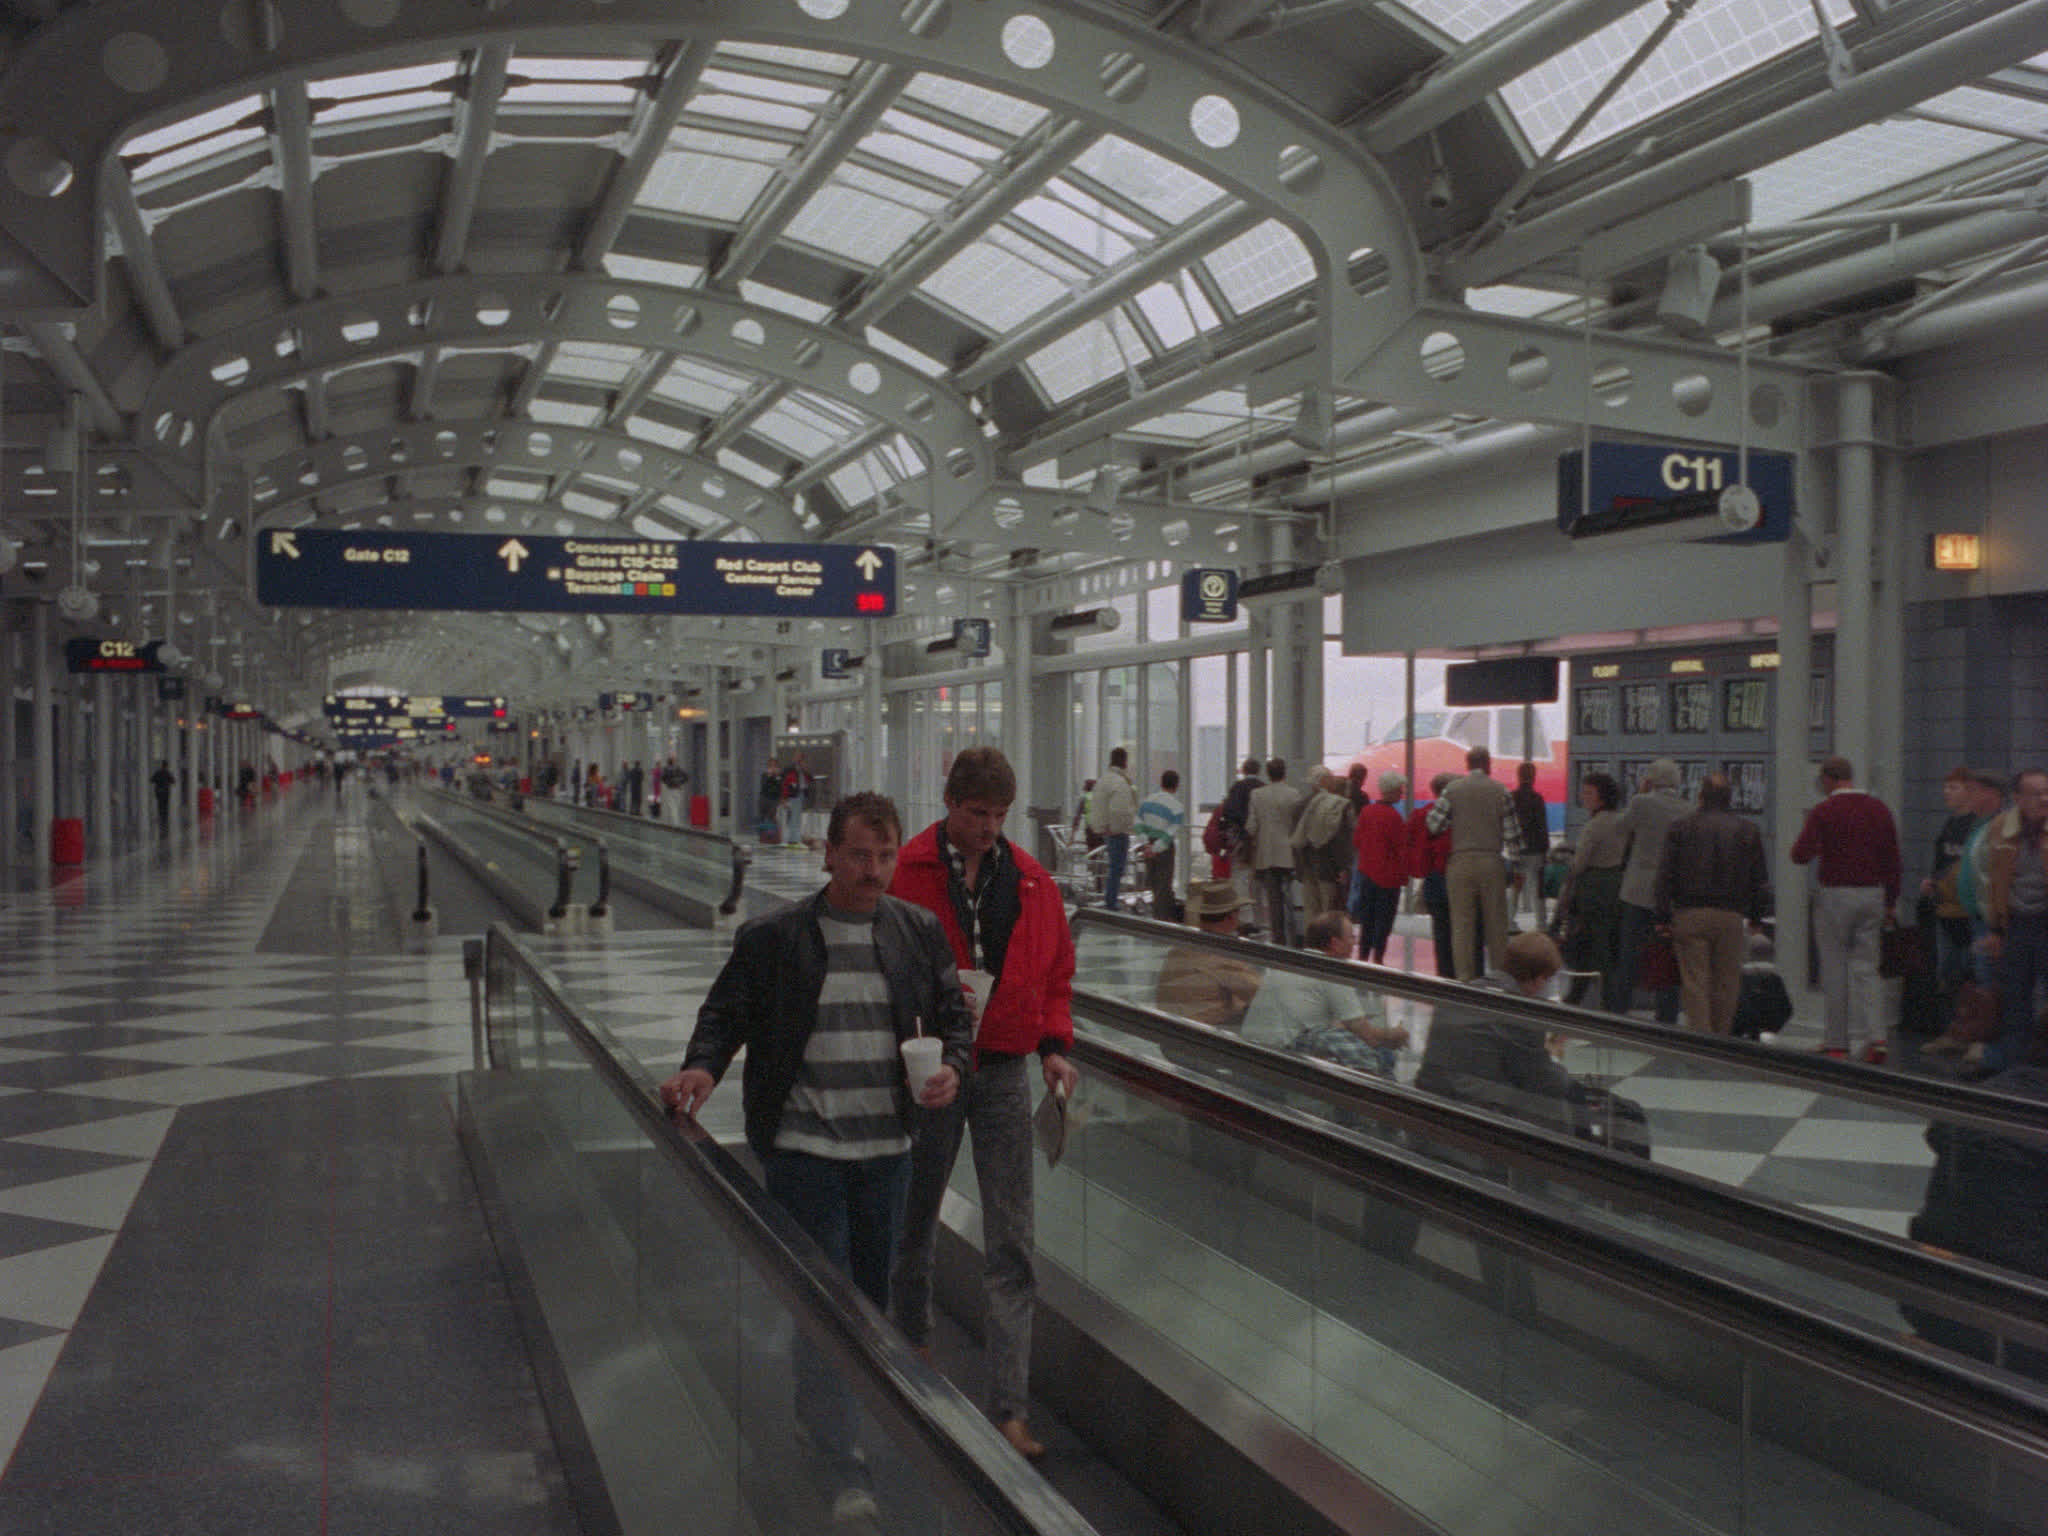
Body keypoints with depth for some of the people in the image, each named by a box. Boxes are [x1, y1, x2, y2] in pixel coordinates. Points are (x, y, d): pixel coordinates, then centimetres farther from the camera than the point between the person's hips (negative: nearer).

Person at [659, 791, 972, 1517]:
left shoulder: (921, 932, 4)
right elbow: (726, 1014, 2)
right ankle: (844, 1470, 2)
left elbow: (954, 1016, 10)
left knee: (872, 1295, 16)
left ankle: (817, 1412, 40)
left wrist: (953, 1068, -10)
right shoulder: (772, 938, -5)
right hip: (802, 1149, -4)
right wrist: (702, 1067, -17)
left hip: (887, 1148, 4)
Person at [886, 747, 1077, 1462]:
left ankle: (1010, 1405, 0)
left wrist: (1053, 1045, -2)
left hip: (1005, 1073, 2)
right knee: (915, 1223, 15)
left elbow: (1055, 974, 12)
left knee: (1011, 1245, -2)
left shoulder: (1031, 882, 5)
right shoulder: (904, 874, -7)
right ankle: (912, 1344, 41)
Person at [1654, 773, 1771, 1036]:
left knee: (1695, 982, 0)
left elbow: (1665, 876, 0)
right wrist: (1756, 919, 15)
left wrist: (1663, 916, 3)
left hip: (1689, 915, -1)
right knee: (1726, 984, 9)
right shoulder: (1748, 831, 6)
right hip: (1731, 916, 1)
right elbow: (1760, 881, 8)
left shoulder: (1680, 827, 3)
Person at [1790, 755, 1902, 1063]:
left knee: (1835, 968, 4)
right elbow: (1893, 861, 8)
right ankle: (1871, 1035, -5)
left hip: (1836, 895, -4)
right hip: (1873, 895, 4)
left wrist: (1820, 849, 9)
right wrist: (1890, 904, 14)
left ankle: (1836, 1041, 9)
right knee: (1865, 968, 8)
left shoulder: (1824, 811, -8)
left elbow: (1801, 855, -15)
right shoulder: (1879, 809, 7)